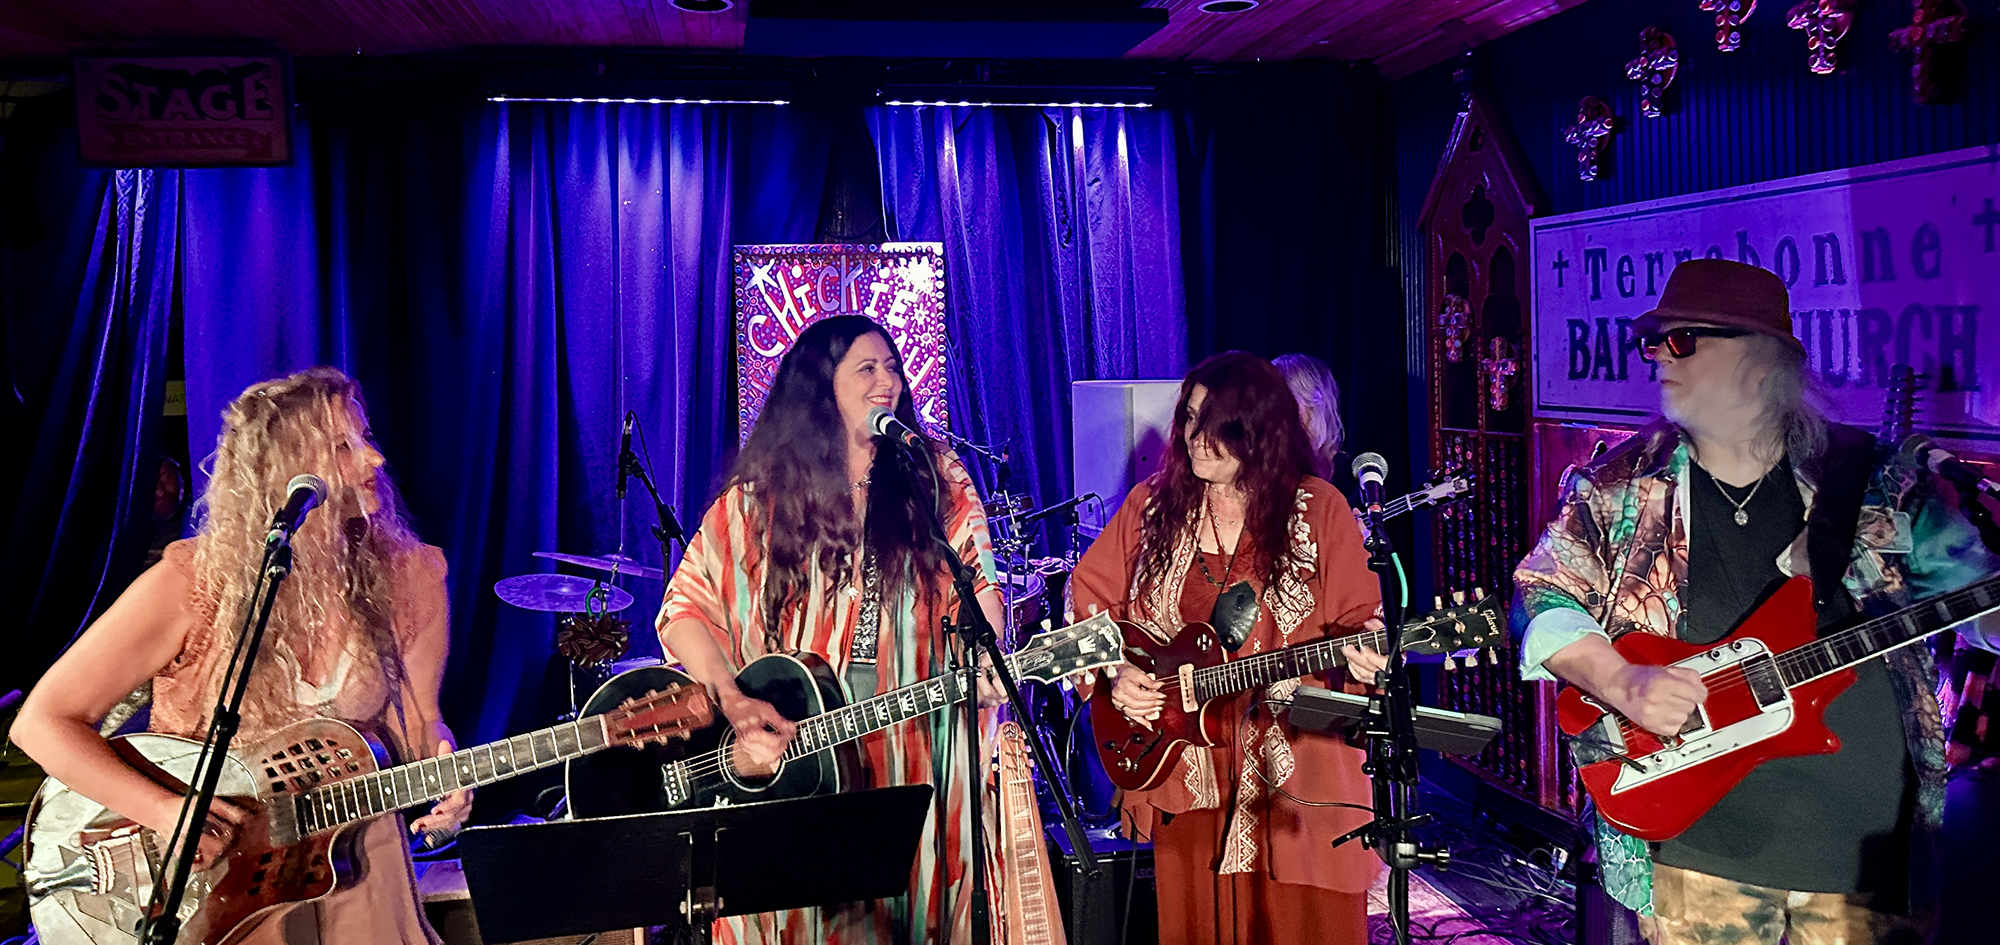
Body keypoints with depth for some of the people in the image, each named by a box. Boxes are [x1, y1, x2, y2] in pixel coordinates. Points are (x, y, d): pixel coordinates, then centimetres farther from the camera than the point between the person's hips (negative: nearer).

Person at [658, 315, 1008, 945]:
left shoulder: (937, 480, 9)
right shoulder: (759, 497, 3)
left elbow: (977, 583, 3)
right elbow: (686, 606, -2)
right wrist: (736, 704, -16)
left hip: (914, 749, 1)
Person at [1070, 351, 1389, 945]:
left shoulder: (1318, 509, -3)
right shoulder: (1152, 505, 3)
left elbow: (1356, 621, -2)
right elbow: (1089, 602, 10)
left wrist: (1361, 656, -22)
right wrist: (1115, 673, -4)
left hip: (1295, 775, -2)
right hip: (1184, 775, 2)